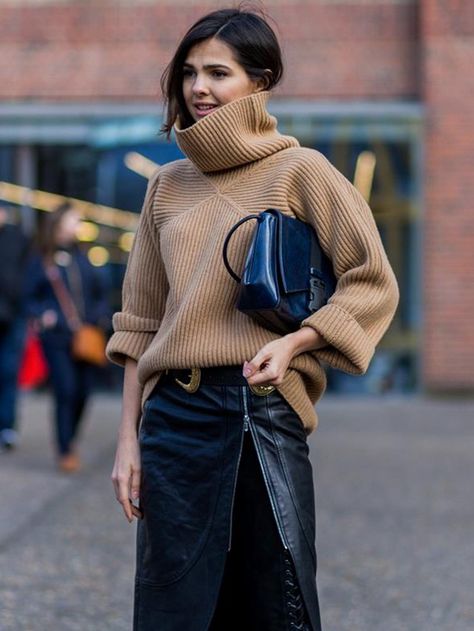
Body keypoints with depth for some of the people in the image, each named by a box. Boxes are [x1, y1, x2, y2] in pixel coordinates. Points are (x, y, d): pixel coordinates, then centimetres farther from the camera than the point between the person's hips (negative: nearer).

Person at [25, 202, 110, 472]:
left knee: (83, 392, 4)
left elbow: (101, 291, 18)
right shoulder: (41, 261, 0)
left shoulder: (82, 259, 11)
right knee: (66, 391, -12)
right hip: (57, 336, -4)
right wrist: (41, 314, -14)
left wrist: (101, 316, 5)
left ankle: (71, 442, 26)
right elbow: (31, 298, 4)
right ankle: (66, 452, -3)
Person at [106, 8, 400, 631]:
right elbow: (141, 323, 14)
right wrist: (129, 437, 9)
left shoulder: (299, 171, 0)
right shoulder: (167, 185, 13)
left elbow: (374, 283, -2)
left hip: (262, 410, -4)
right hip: (173, 416, 4)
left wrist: (293, 343, -15)